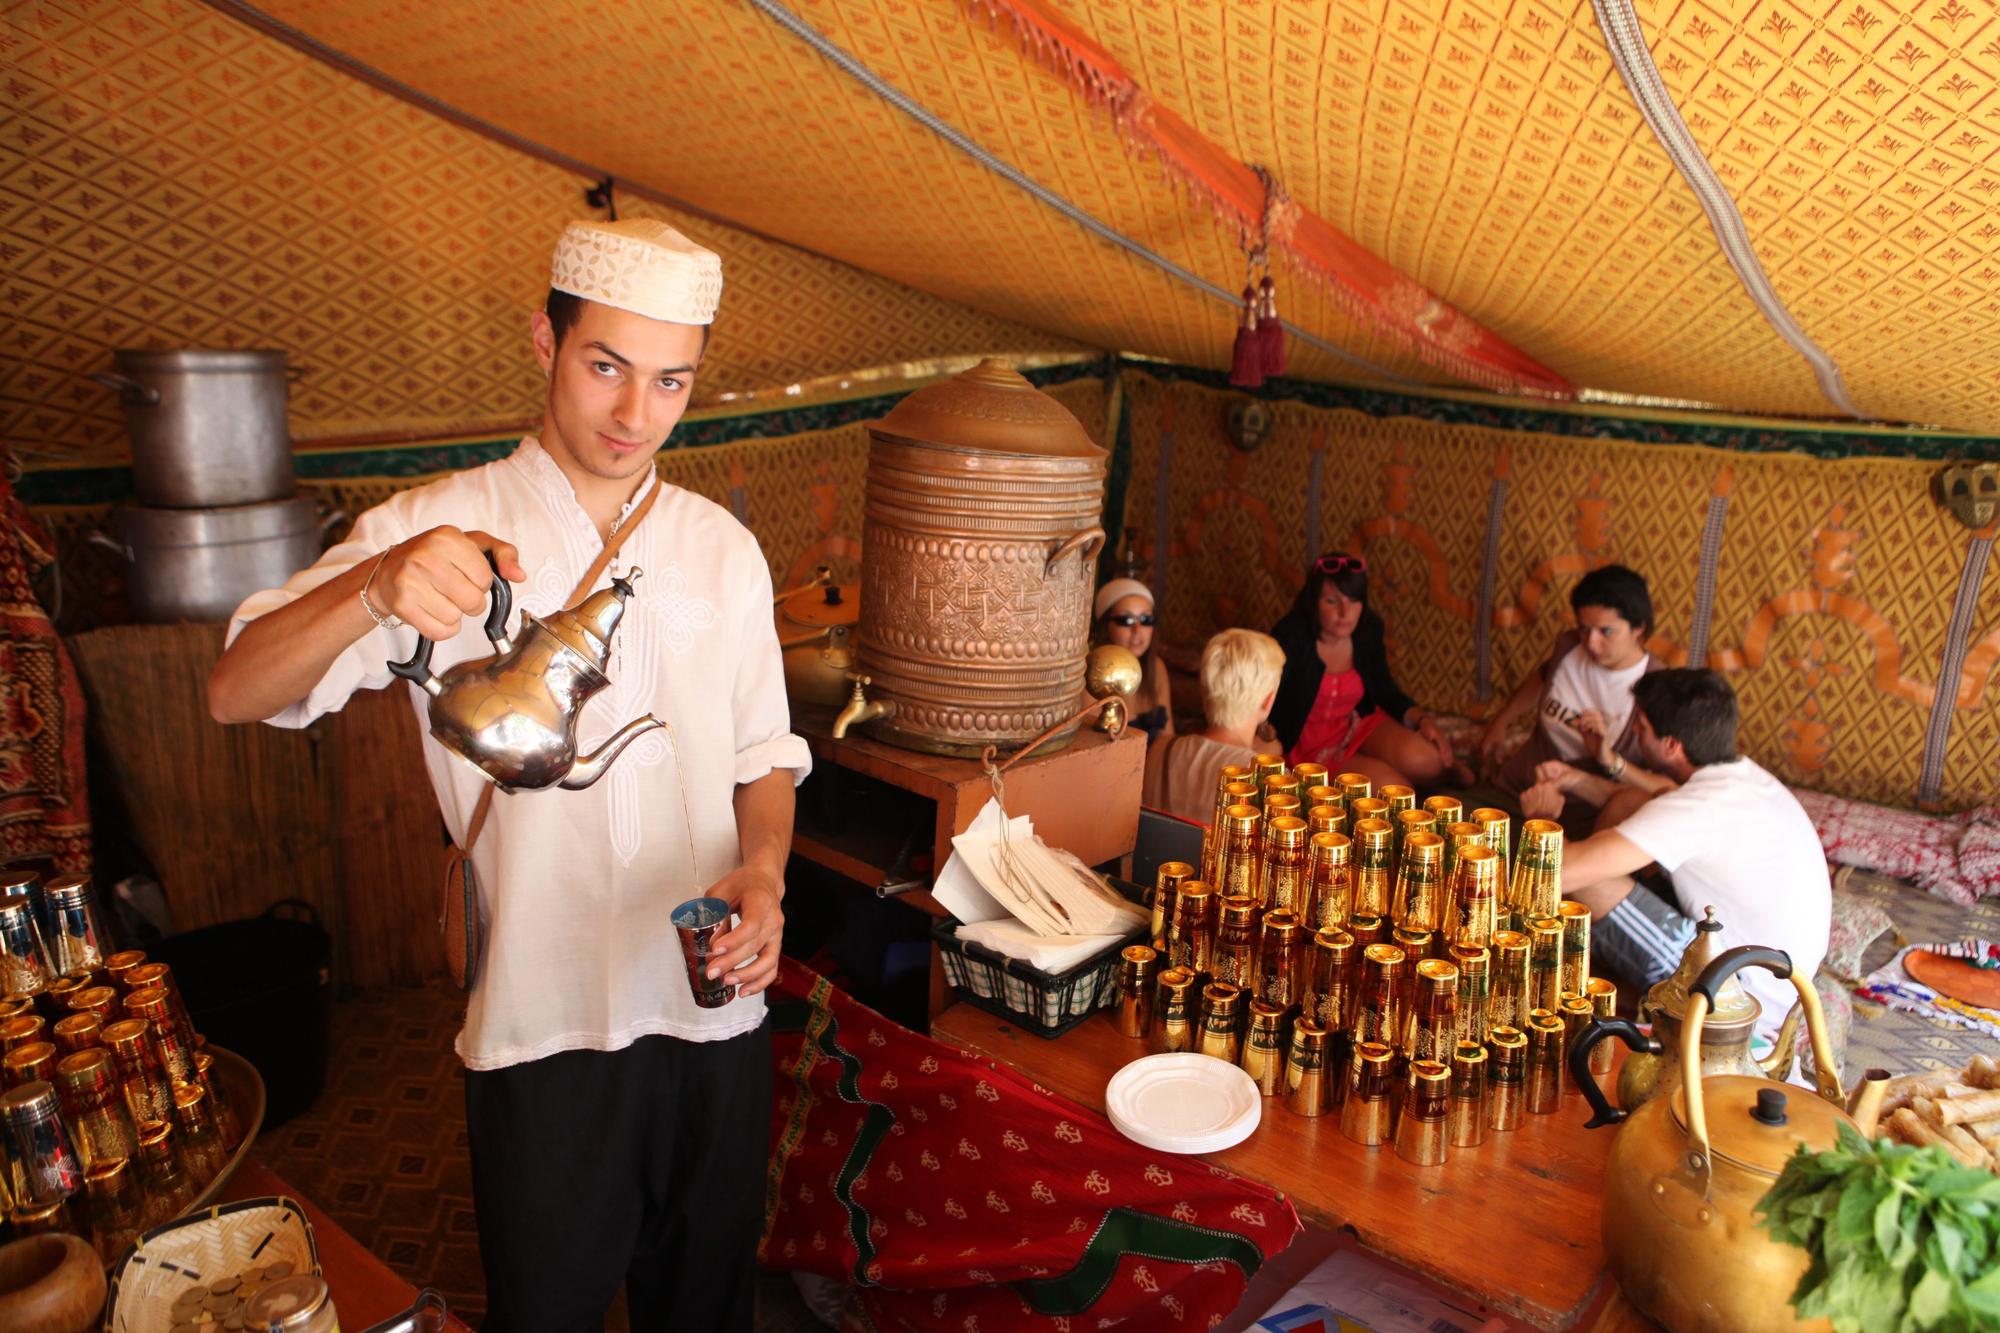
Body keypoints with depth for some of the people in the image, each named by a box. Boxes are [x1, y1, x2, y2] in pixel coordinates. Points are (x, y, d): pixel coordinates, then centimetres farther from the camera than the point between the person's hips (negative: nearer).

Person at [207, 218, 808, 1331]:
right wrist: (377, 587, -35)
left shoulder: (723, 549, 4)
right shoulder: (441, 532, -7)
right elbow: (238, 693, -16)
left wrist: (764, 870, -11)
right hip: (543, 1029, -3)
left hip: (719, 1014, 3)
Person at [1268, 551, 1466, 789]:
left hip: (1359, 724, 4)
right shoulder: (1290, 637, -21)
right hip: (1309, 743, -4)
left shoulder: (1368, 629, -4)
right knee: (1389, 785, -25)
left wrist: (1423, 720, -11)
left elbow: (1387, 693, 6)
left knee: (1422, 759, -24)